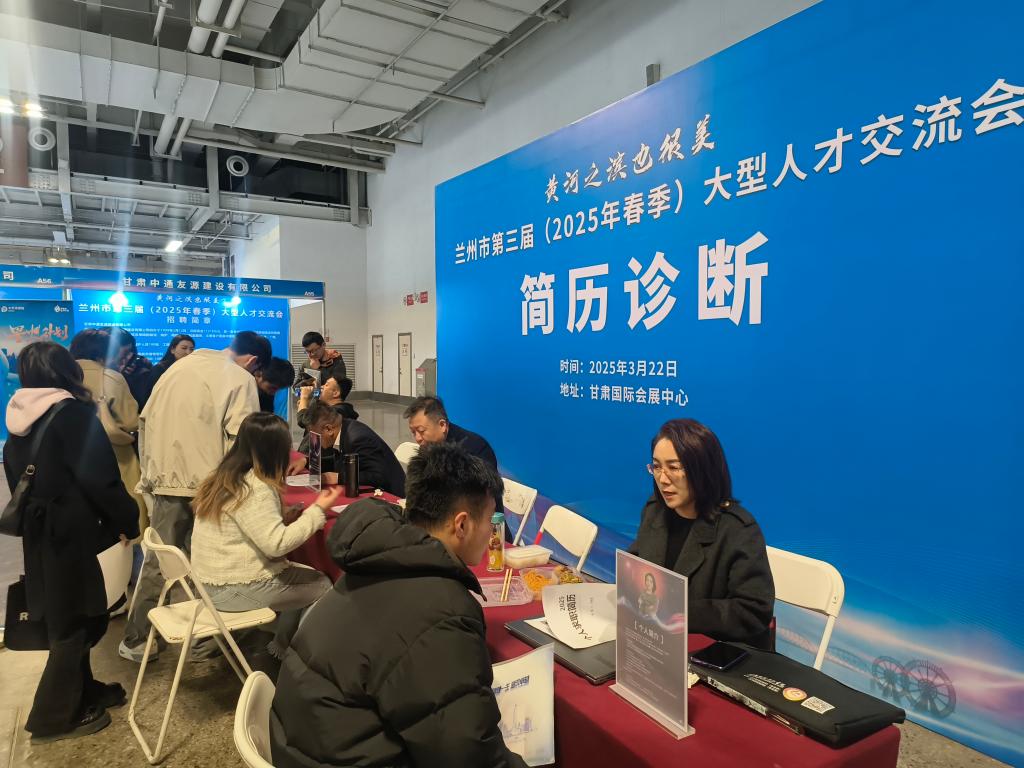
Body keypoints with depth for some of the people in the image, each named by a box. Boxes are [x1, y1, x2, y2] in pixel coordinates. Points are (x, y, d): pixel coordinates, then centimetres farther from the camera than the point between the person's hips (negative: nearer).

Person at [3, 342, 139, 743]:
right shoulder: (72, 412, -18)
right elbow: (99, 477, -21)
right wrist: (128, 519, -10)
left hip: (37, 531, 8)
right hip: (69, 532, -8)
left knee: (66, 616, 19)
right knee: (73, 621, 5)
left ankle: (81, 692, 33)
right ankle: (53, 718, 15)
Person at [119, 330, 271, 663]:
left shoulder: (182, 364, 12)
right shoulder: (241, 379, -7)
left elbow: (146, 419, 15)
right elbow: (240, 438, -15)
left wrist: (150, 470, 20)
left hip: (167, 478, 6)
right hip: (208, 484, -5)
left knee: (158, 560, 14)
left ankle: (136, 639, 22)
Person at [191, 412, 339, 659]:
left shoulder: (225, 477, 6)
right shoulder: (255, 488, -23)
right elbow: (276, 544, -26)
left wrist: (283, 518, 5)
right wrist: (318, 510, -20)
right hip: (234, 589, -9)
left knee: (306, 575, 19)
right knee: (322, 586, 1)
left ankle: (282, 646, 27)